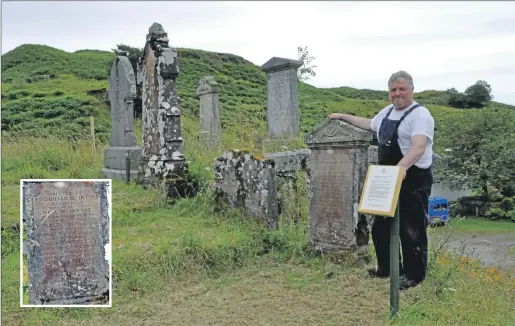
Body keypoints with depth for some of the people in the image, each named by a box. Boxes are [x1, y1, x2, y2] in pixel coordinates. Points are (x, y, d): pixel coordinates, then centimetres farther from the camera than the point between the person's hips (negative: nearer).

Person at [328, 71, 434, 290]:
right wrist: (343, 116, 35)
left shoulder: (420, 114, -14)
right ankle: (387, 268, 33)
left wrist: (401, 167, -45)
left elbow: (419, 146, -29)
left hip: (413, 180, -9)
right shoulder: (387, 111, 14)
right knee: (381, 227, 17)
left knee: (411, 230, -1)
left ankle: (414, 275, 15)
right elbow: (369, 124, 34)